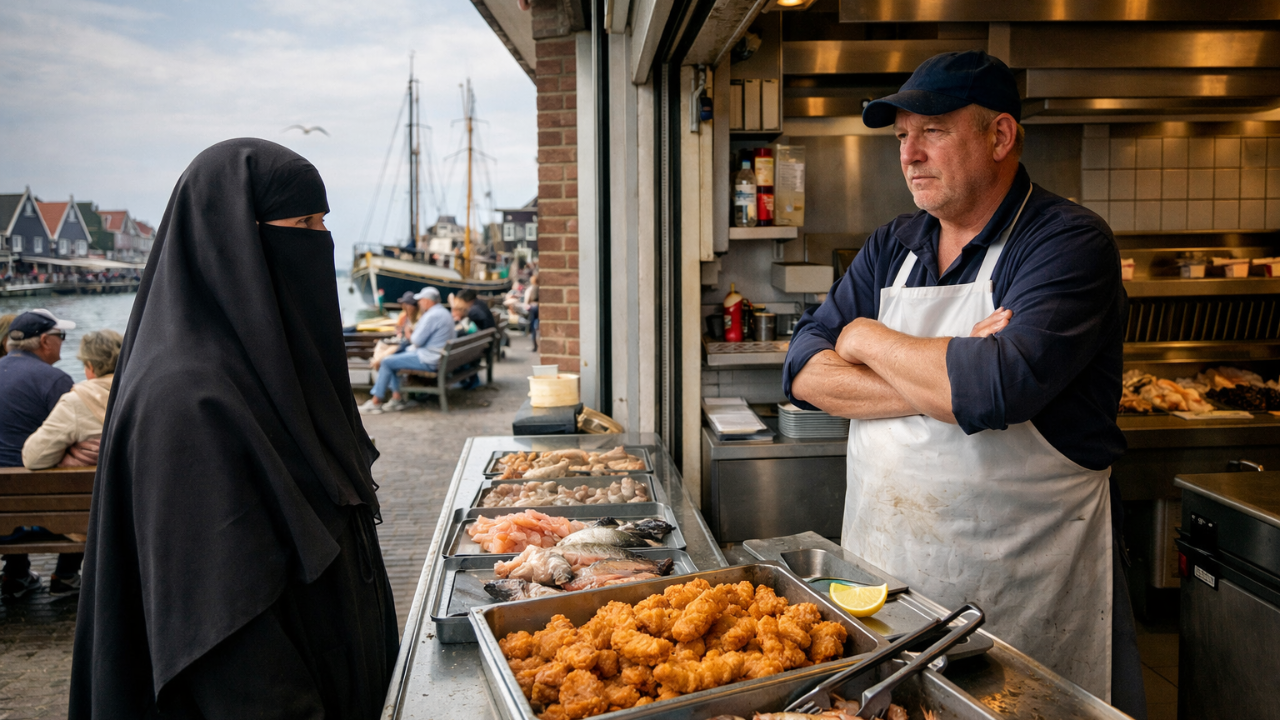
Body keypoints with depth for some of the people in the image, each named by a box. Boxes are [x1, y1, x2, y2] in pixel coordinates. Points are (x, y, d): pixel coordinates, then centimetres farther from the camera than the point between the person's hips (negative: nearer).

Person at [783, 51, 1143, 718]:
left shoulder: (1069, 240, -12)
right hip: (880, 566, 6)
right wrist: (935, 388, -18)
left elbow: (1000, 386, -28)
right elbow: (804, 370, -3)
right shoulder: (891, 247, 7)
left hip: (1023, 585, -5)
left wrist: (868, 338, -12)